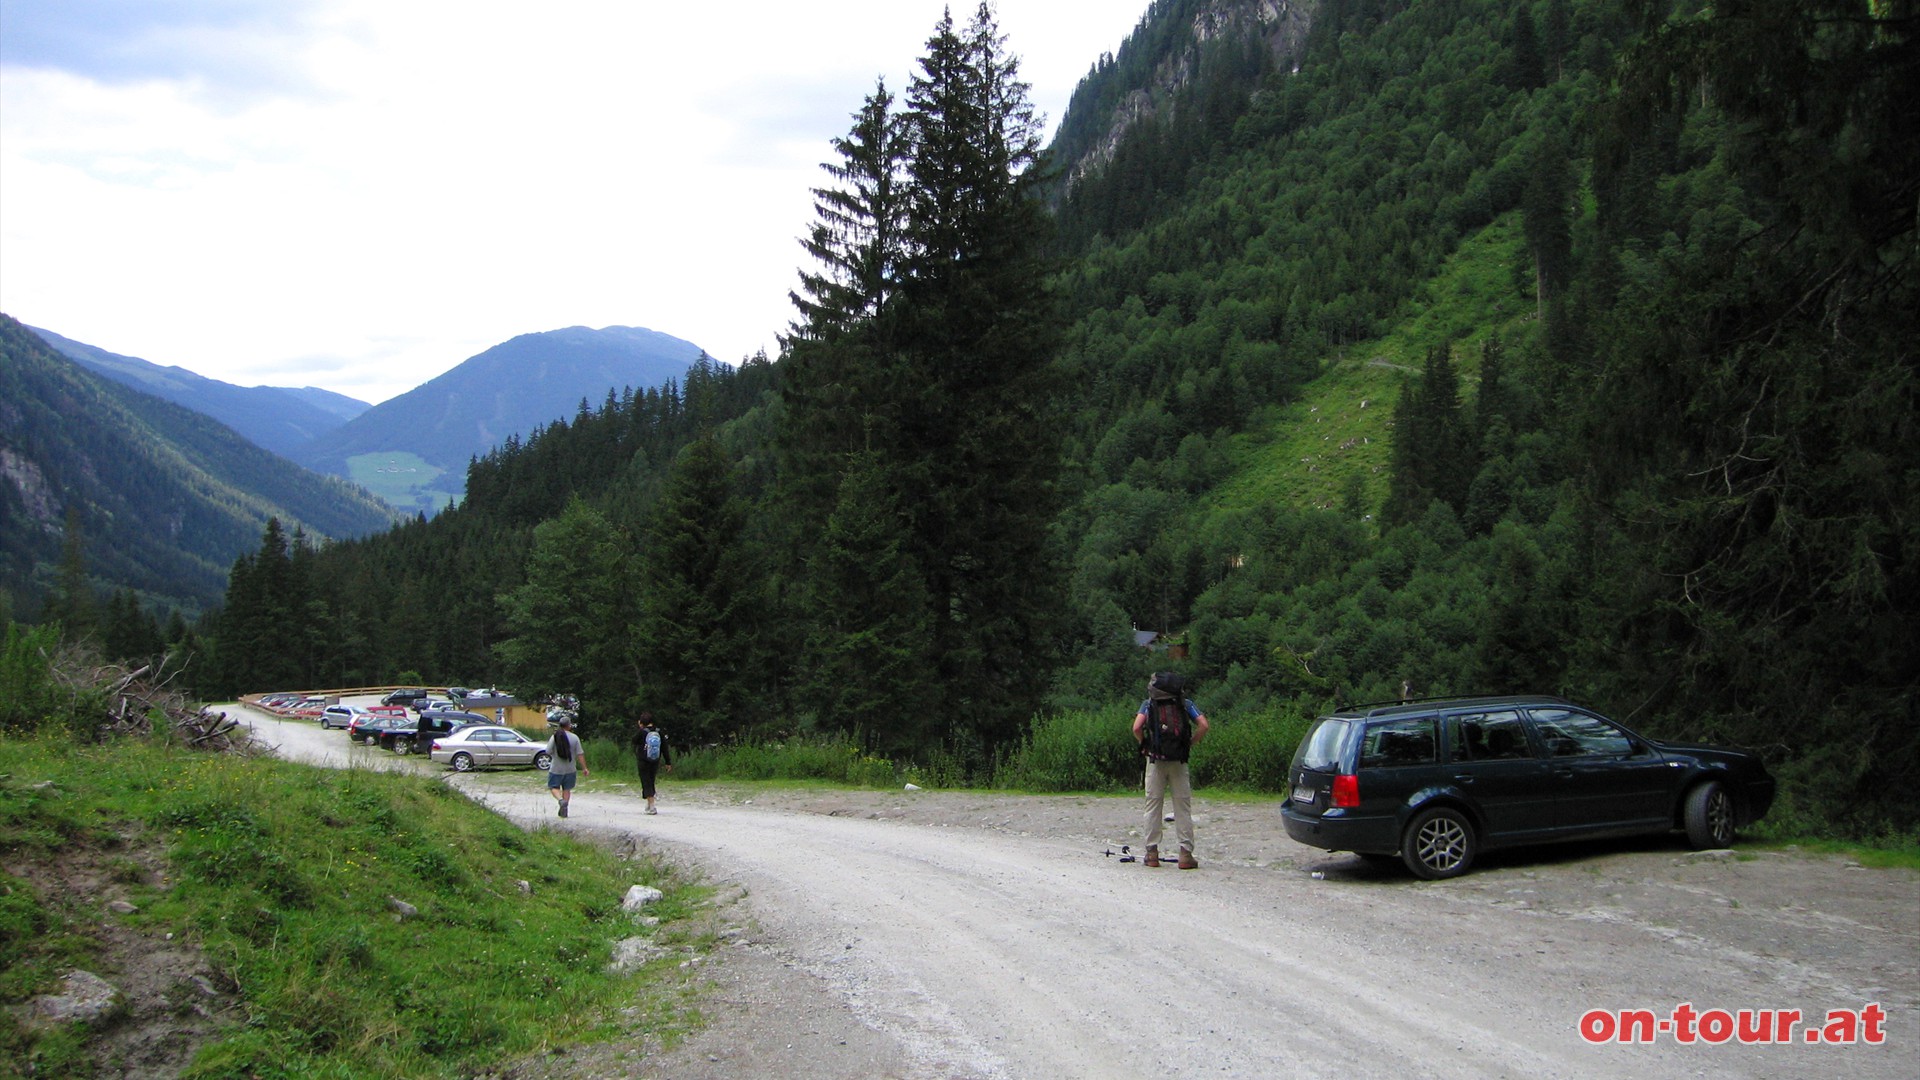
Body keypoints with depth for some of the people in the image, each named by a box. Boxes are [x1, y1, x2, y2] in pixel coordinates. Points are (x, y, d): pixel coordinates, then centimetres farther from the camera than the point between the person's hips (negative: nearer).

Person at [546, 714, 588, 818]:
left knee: (553, 787, 10)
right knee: (567, 789, 13)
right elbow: (580, 754, -7)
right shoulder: (574, 738, -7)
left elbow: (548, 752, -6)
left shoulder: (555, 737, -9)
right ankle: (564, 810, 13)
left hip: (556, 769, -2)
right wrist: (584, 768, -1)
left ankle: (561, 800, -18)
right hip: (570, 769, 2)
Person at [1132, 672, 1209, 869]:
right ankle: (1186, 854, 0)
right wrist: (1189, 744, 4)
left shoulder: (1148, 704, 3)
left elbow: (1137, 728, -12)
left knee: (1153, 806, 7)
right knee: (1183, 807, 5)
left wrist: (1144, 746, 4)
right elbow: (1203, 726, -7)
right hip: (1179, 762, 0)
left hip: (1155, 761, 0)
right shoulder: (1186, 704, 5)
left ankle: (1152, 853, 8)